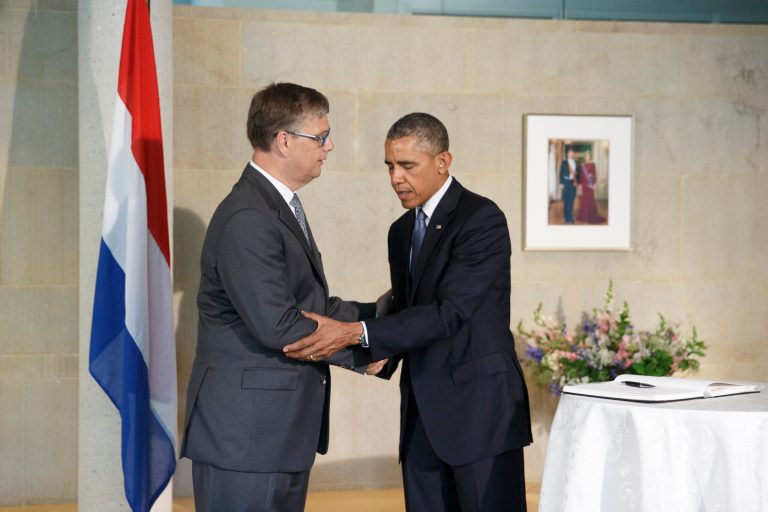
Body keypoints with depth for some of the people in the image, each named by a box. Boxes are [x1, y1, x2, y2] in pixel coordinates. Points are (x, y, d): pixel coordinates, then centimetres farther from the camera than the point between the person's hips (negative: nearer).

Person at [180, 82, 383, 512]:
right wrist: (362, 351, -13)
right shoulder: (247, 219, -19)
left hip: (284, 430, 10)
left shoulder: (282, 207, 16)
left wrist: (375, 314, 11)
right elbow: (277, 325, -23)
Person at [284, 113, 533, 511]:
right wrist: (381, 355, -1)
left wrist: (357, 333, -26)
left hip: (479, 408, -7)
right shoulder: (402, 230, 15)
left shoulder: (482, 219, -11)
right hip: (422, 414, 7)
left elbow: (450, 311, -21)